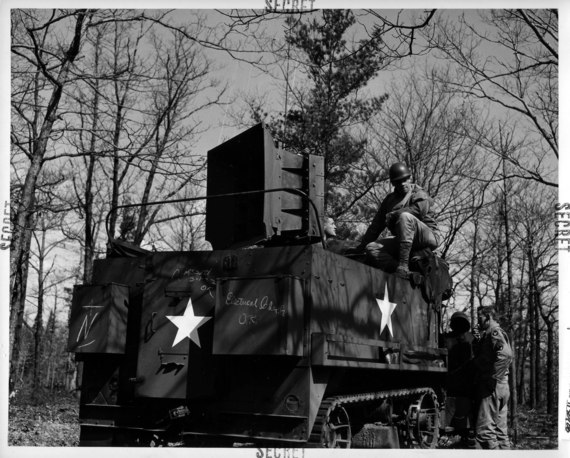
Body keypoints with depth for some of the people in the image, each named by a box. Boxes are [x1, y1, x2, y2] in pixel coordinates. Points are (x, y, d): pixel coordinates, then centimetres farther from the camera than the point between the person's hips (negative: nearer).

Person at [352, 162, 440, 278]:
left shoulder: (420, 195, 1)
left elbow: (419, 209, -23)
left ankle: (403, 264, -41)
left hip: (429, 237, -6)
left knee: (405, 216, -33)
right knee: (371, 248, -14)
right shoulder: (390, 199, 17)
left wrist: (392, 215, -13)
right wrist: (361, 246, 14)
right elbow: (376, 224, 18)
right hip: (404, 242, 6)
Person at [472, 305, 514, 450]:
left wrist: (492, 377, -24)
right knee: (500, 430, 13)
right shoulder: (491, 333, 21)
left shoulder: (494, 332, -10)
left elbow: (506, 354, -27)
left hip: (492, 389, -11)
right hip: (501, 389, 11)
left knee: (484, 431, -12)